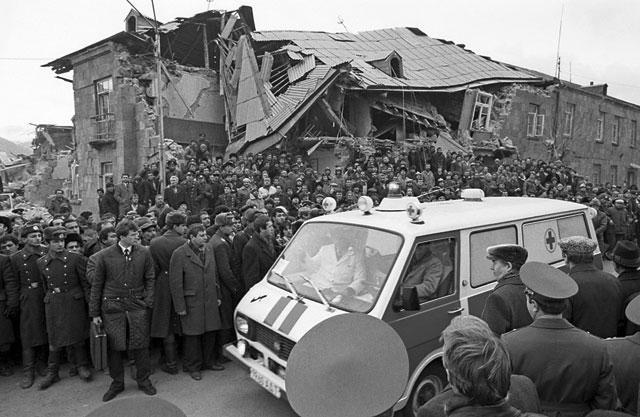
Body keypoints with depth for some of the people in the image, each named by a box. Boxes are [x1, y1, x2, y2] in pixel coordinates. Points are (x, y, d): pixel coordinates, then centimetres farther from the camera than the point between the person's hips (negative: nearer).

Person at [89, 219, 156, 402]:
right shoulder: (104, 256, -4)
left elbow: (149, 279, 6)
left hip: (137, 306, 1)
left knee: (140, 345, 4)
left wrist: (148, 302, -3)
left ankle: (143, 380, 23)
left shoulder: (144, 253, -1)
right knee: (113, 347, 8)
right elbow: (96, 285, 2)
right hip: (112, 307, 0)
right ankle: (117, 383, 27)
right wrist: (95, 313, 3)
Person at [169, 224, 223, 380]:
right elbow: (175, 282, -11)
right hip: (192, 301, -5)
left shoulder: (209, 250, 7)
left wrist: (218, 296, 14)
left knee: (211, 332, 13)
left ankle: (208, 361, 31)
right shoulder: (180, 254, -12)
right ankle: (193, 367, 22)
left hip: (210, 301, 5)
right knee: (193, 335, 5)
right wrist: (180, 306, -11)